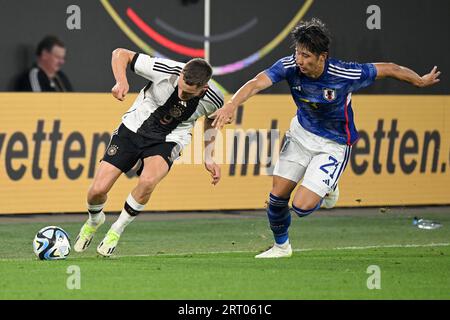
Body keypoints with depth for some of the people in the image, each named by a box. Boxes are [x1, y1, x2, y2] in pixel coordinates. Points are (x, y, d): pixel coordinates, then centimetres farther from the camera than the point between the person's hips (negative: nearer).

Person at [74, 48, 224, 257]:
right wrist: (121, 81, -32)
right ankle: (94, 220, 30)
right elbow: (120, 54, -15)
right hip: (134, 128, 0)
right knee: (98, 190, -9)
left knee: (148, 181, -33)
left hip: (168, 140, 0)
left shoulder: (213, 100, -20)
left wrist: (208, 158, 4)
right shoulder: (165, 71, -27)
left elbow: (211, 122, 8)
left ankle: (117, 230, -6)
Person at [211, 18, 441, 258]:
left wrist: (421, 81, 0)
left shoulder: (345, 75, -31)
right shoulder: (290, 66, -23)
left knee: (302, 206, -14)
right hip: (302, 131, 4)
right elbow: (257, 83, -38)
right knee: (278, 194, 7)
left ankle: (327, 188, 22)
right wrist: (231, 105, -58)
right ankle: (281, 246, 35)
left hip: (333, 144, -4)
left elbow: (387, 69, -16)